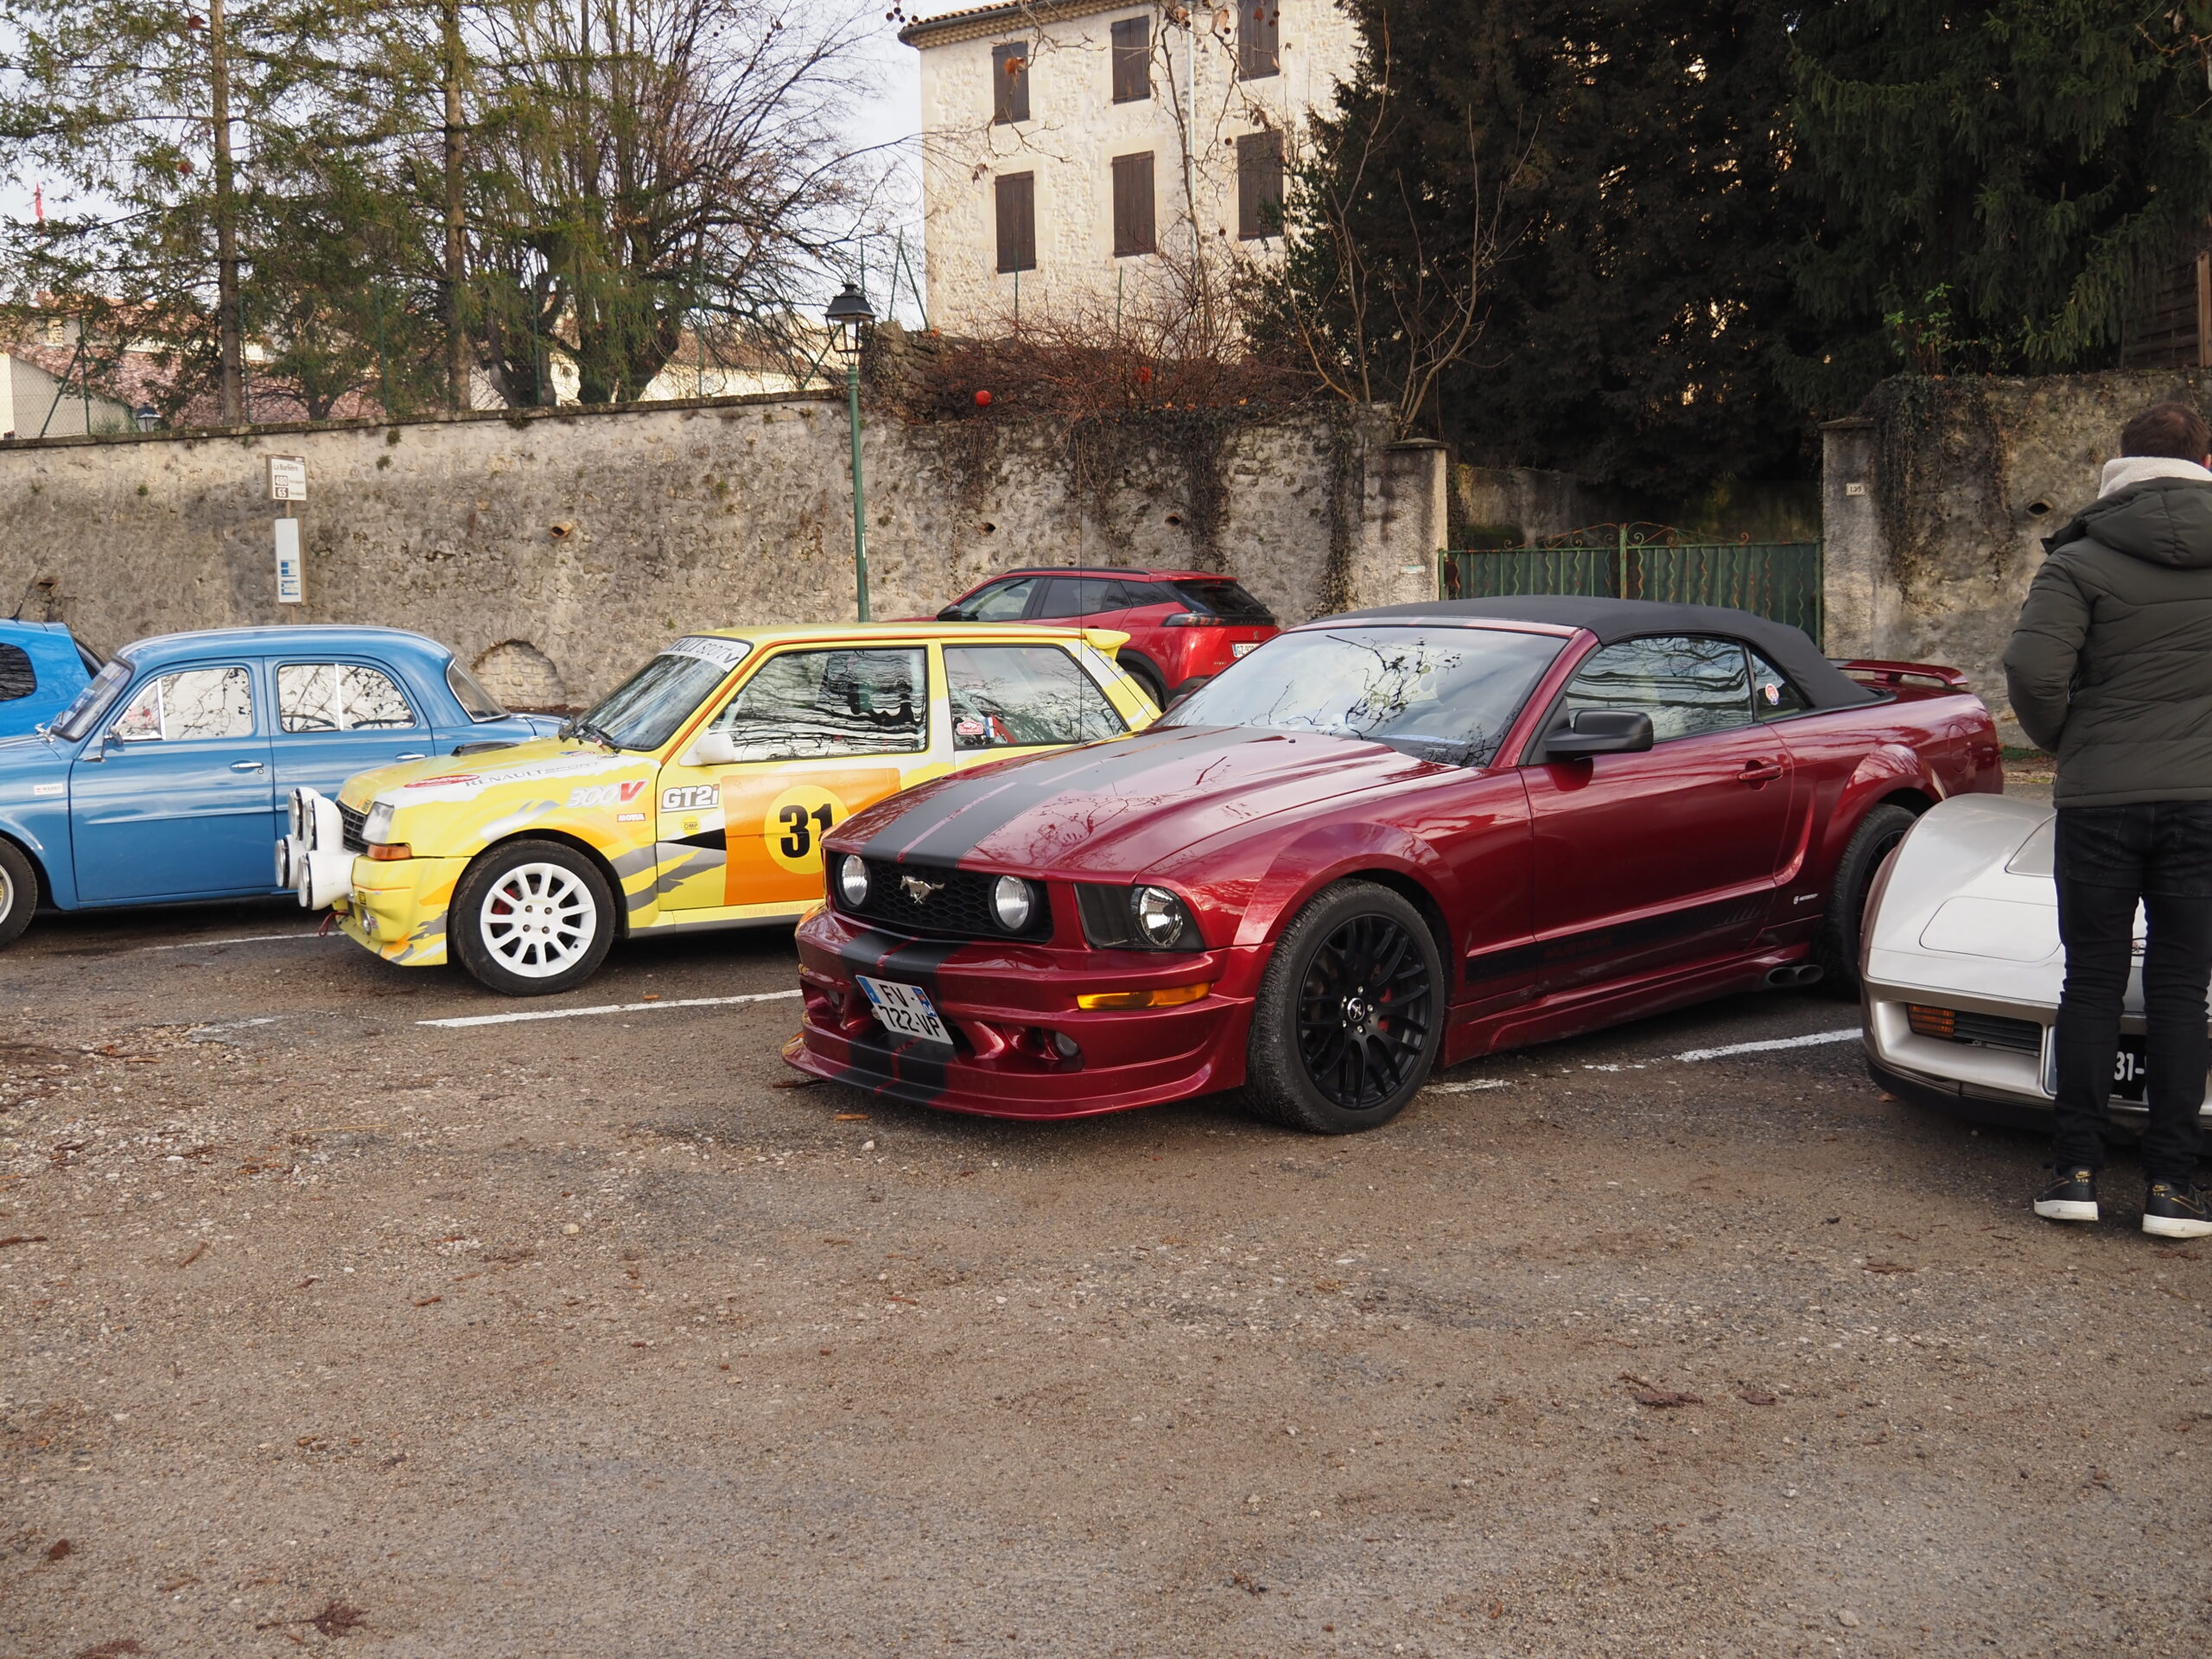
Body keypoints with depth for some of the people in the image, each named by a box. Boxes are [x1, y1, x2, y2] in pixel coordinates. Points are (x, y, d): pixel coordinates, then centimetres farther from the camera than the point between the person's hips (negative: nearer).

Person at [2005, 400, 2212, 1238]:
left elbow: (2034, 671, -17)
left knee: (2093, 983, 7)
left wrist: (2062, 739, 1)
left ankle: (2076, 1170, 8)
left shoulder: (2081, 562, -6)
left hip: (2100, 799, -1)